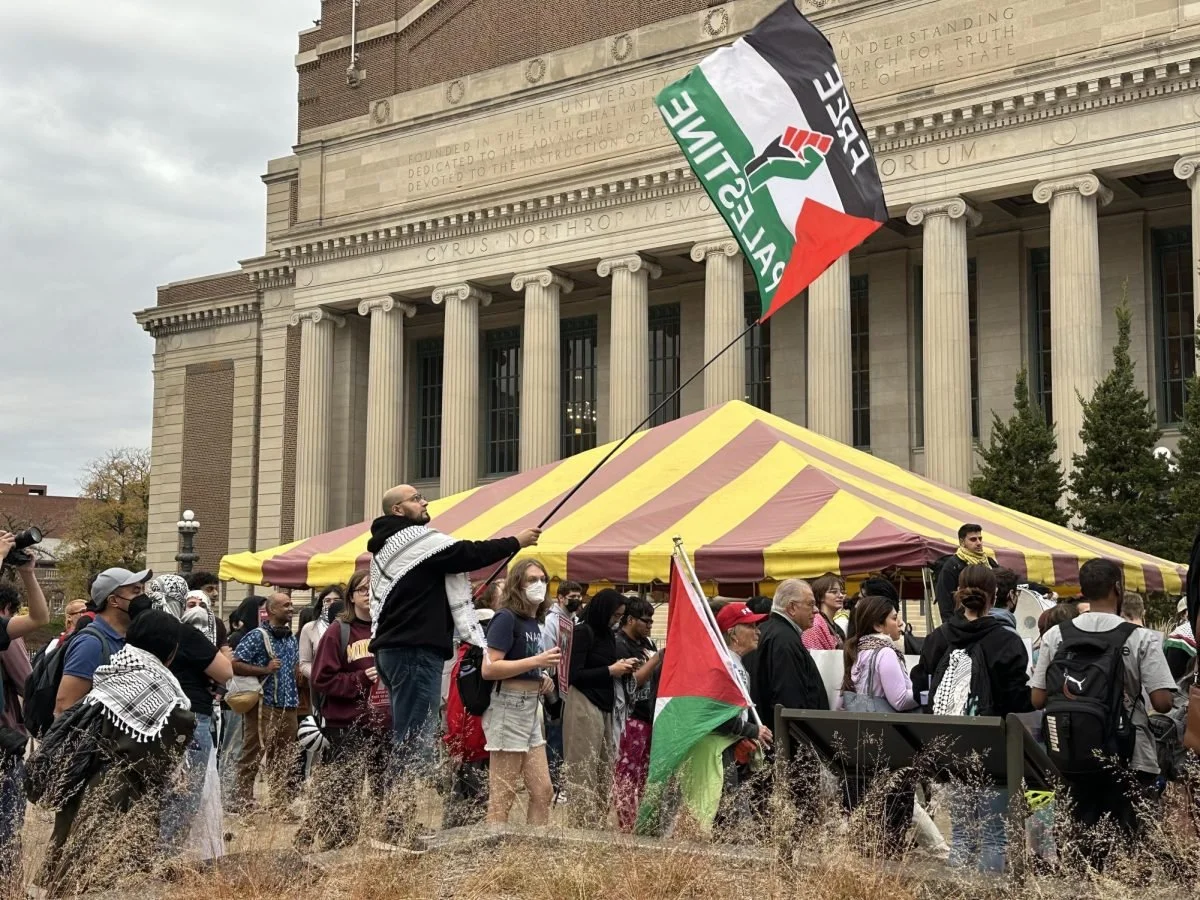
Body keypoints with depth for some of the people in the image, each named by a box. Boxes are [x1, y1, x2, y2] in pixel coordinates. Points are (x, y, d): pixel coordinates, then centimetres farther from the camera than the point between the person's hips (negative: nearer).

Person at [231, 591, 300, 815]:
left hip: (288, 706, 7)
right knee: (253, 756, -2)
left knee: (283, 759, 10)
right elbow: (234, 665, -13)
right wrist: (265, 669, -17)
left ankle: (280, 806, 17)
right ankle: (244, 804, 4)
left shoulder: (292, 639, 16)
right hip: (263, 706, -7)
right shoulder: (257, 636, -6)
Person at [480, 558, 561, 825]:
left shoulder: (535, 622, 13)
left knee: (543, 791, 10)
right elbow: (488, 669, -19)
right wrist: (536, 661, -21)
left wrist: (543, 678, 6)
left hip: (531, 710, 9)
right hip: (508, 708, -9)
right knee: (502, 795, -3)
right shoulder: (506, 618, -11)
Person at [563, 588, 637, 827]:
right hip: (583, 706, -8)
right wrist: (611, 670, -10)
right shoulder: (582, 632, -7)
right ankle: (581, 825, -1)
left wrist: (623, 667, 2)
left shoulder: (607, 635, 16)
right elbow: (574, 675, -12)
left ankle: (597, 825, 11)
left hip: (604, 706, 8)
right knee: (584, 772, -5)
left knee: (604, 772, 6)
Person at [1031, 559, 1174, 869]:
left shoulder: (1056, 636, -3)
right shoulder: (1140, 638, -11)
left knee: (1080, 839, 13)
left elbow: (1038, 699, -2)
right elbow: (1162, 702, -15)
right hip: (1129, 758, -3)